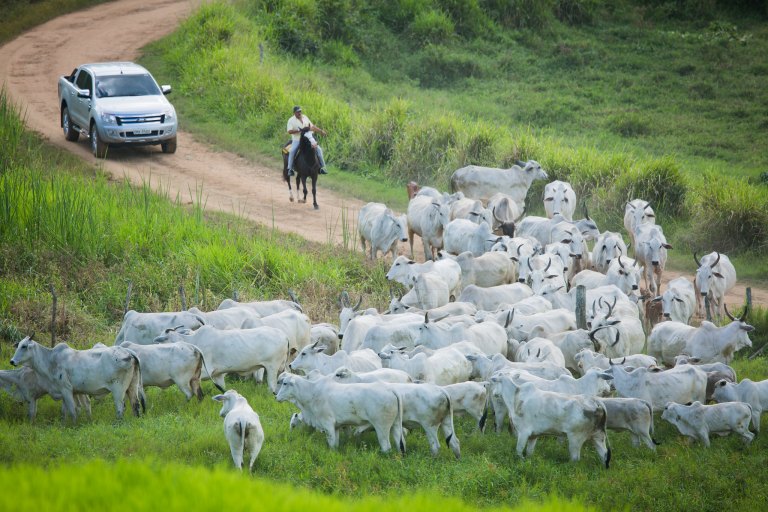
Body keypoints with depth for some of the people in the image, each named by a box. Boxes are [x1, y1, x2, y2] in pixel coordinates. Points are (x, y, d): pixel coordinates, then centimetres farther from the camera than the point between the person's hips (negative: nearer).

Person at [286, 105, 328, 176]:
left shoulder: (305, 117, 13)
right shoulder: (291, 120, -2)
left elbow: (312, 127, 21)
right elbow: (289, 131, -14)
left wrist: (321, 131, 18)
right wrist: (299, 130, -23)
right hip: (297, 140, -4)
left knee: (318, 149, -9)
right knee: (292, 151, -30)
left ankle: (322, 167, 3)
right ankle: (290, 169, -23)